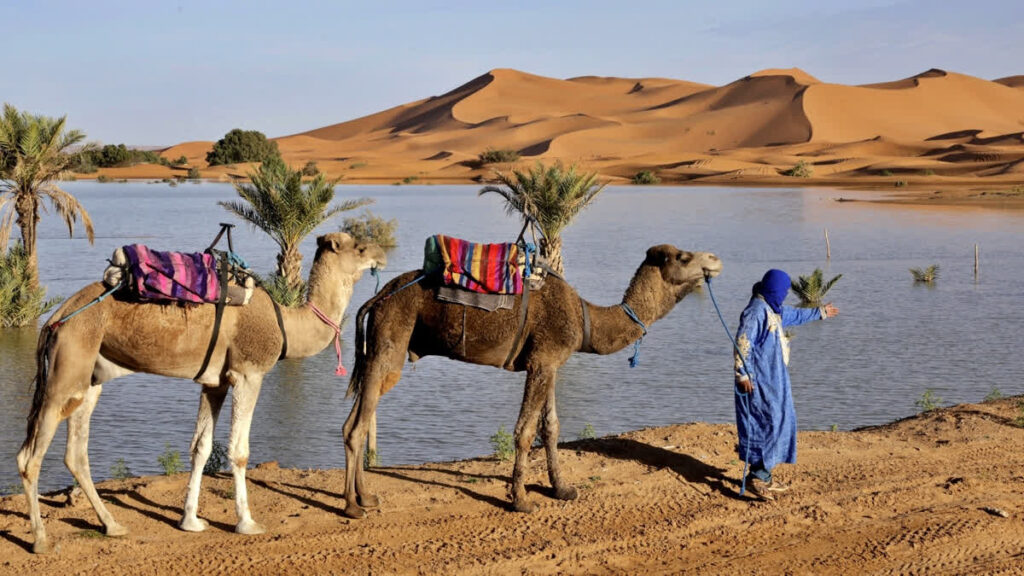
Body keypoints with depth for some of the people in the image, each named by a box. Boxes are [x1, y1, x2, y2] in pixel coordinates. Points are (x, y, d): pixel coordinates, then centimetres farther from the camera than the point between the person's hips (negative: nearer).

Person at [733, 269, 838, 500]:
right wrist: (743, 374, -25)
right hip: (759, 380, -11)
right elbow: (742, 342, -22)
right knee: (766, 423, -11)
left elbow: (795, 315, 35)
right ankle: (756, 477, -9)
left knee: (778, 421, 13)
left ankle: (764, 475, 19)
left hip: (773, 378, 11)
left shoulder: (772, 310, 14)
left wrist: (820, 312, 47)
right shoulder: (756, 311, -17)